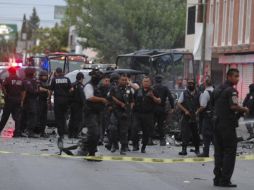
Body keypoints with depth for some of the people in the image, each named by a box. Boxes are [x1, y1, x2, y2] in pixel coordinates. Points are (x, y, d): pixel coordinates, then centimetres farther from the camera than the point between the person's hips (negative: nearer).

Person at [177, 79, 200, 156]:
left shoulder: (198, 94, 6)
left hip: (195, 117, 1)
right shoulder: (184, 93, 4)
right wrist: (185, 110, -11)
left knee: (196, 134, 7)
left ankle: (197, 149, 21)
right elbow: (178, 104, 1)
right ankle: (184, 149, -8)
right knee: (185, 133, -8)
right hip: (186, 117, -1)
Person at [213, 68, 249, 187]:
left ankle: (217, 178, 12)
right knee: (230, 152, -4)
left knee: (219, 152, 11)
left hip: (217, 123, 8)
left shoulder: (218, 90, 16)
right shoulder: (231, 90, -12)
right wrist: (244, 109, -7)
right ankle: (225, 180, -6)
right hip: (228, 124, -8)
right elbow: (234, 106, -25)